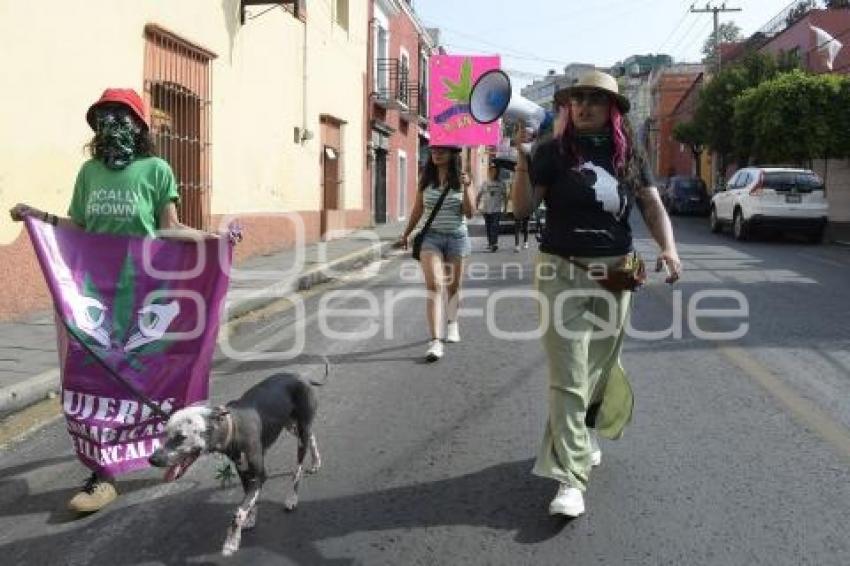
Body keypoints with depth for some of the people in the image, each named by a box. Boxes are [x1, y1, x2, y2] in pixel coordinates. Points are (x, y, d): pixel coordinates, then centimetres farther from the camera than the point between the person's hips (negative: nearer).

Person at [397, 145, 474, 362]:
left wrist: (466, 188, -19)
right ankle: (435, 340, -19)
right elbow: (418, 209, 13)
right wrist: (406, 234, 18)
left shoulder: (461, 178, -1)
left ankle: (452, 323, 43)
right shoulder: (426, 178, 3)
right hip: (431, 236, 0)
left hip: (456, 236, 0)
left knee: (453, 286, 15)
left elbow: (469, 213, -5)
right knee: (434, 286, -15)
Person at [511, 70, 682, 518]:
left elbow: (653, 206, 3)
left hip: (614, 275, 3)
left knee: (599, 370, 15)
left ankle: (581, 439, 41)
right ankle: (571, 479, -6)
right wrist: (521, 159, -17)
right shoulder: (553, 152, -2)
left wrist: (668, 247, -14)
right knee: (567, 378, -7)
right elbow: (522, 208, -5)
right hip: (562, 273, -3)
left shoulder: (629, 155, 6)